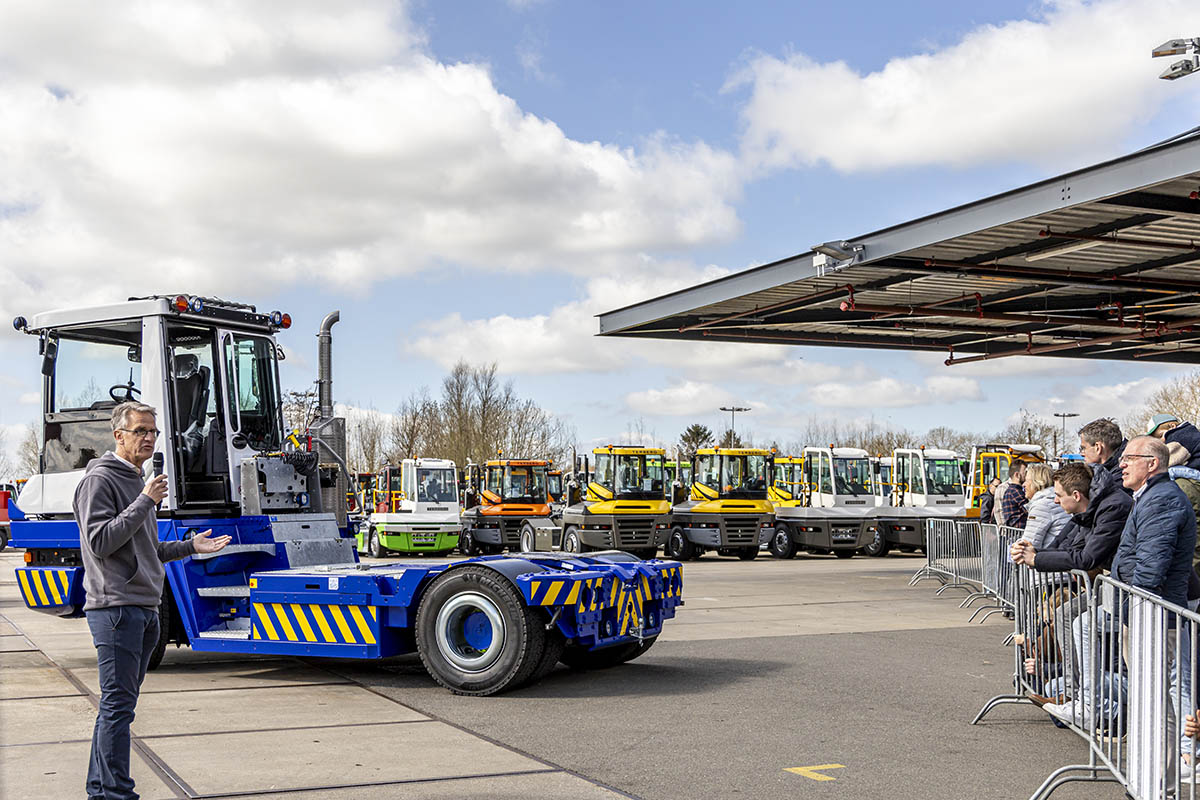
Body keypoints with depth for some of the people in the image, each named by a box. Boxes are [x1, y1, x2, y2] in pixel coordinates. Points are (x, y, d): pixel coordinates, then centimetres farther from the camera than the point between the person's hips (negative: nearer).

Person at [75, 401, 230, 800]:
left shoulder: (137, 482, 21)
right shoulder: (100, 479, -8)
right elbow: (100, 541, -18)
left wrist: (190, 546, 21)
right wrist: (145, 502, -19)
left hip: (145, 609, 9)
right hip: (115, 607, -9)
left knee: (119, 704, 13)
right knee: (117, 704, -8)